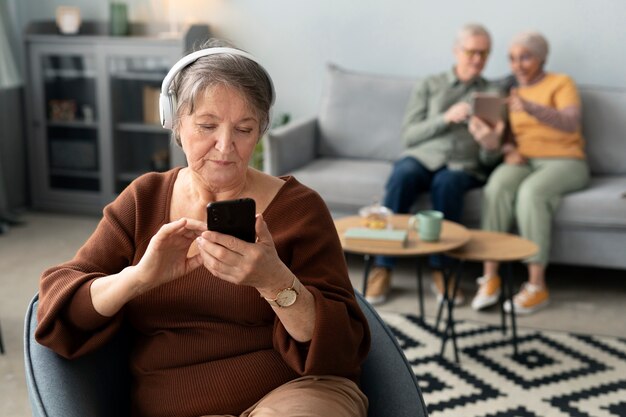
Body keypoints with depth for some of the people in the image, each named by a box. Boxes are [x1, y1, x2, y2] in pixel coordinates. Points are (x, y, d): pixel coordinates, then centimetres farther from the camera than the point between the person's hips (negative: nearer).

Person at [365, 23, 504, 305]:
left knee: (447, 182, -37)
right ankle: (383, 267, -32)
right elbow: (409, 135, 4)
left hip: (463, 167, 0)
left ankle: (441, 269, -26)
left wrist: (491, 145, -17)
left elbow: (488, 160, 7)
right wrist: (446, 118, -9)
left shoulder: (493, 94, 14)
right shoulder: (429, 86, 15)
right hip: (422, 156, 0)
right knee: (402, 175, -36)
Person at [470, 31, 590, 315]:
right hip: (521, 162, 3)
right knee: (497, 186, -32)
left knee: (531, 191, -36)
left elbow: (571, 123, -16)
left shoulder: (561, 84, 3)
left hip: (563, 161, -3)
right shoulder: (508, 90, 17)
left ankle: (537, 286, -32)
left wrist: (531, 108, -32)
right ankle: (490, 276, -31)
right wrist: (508, 150, -11)